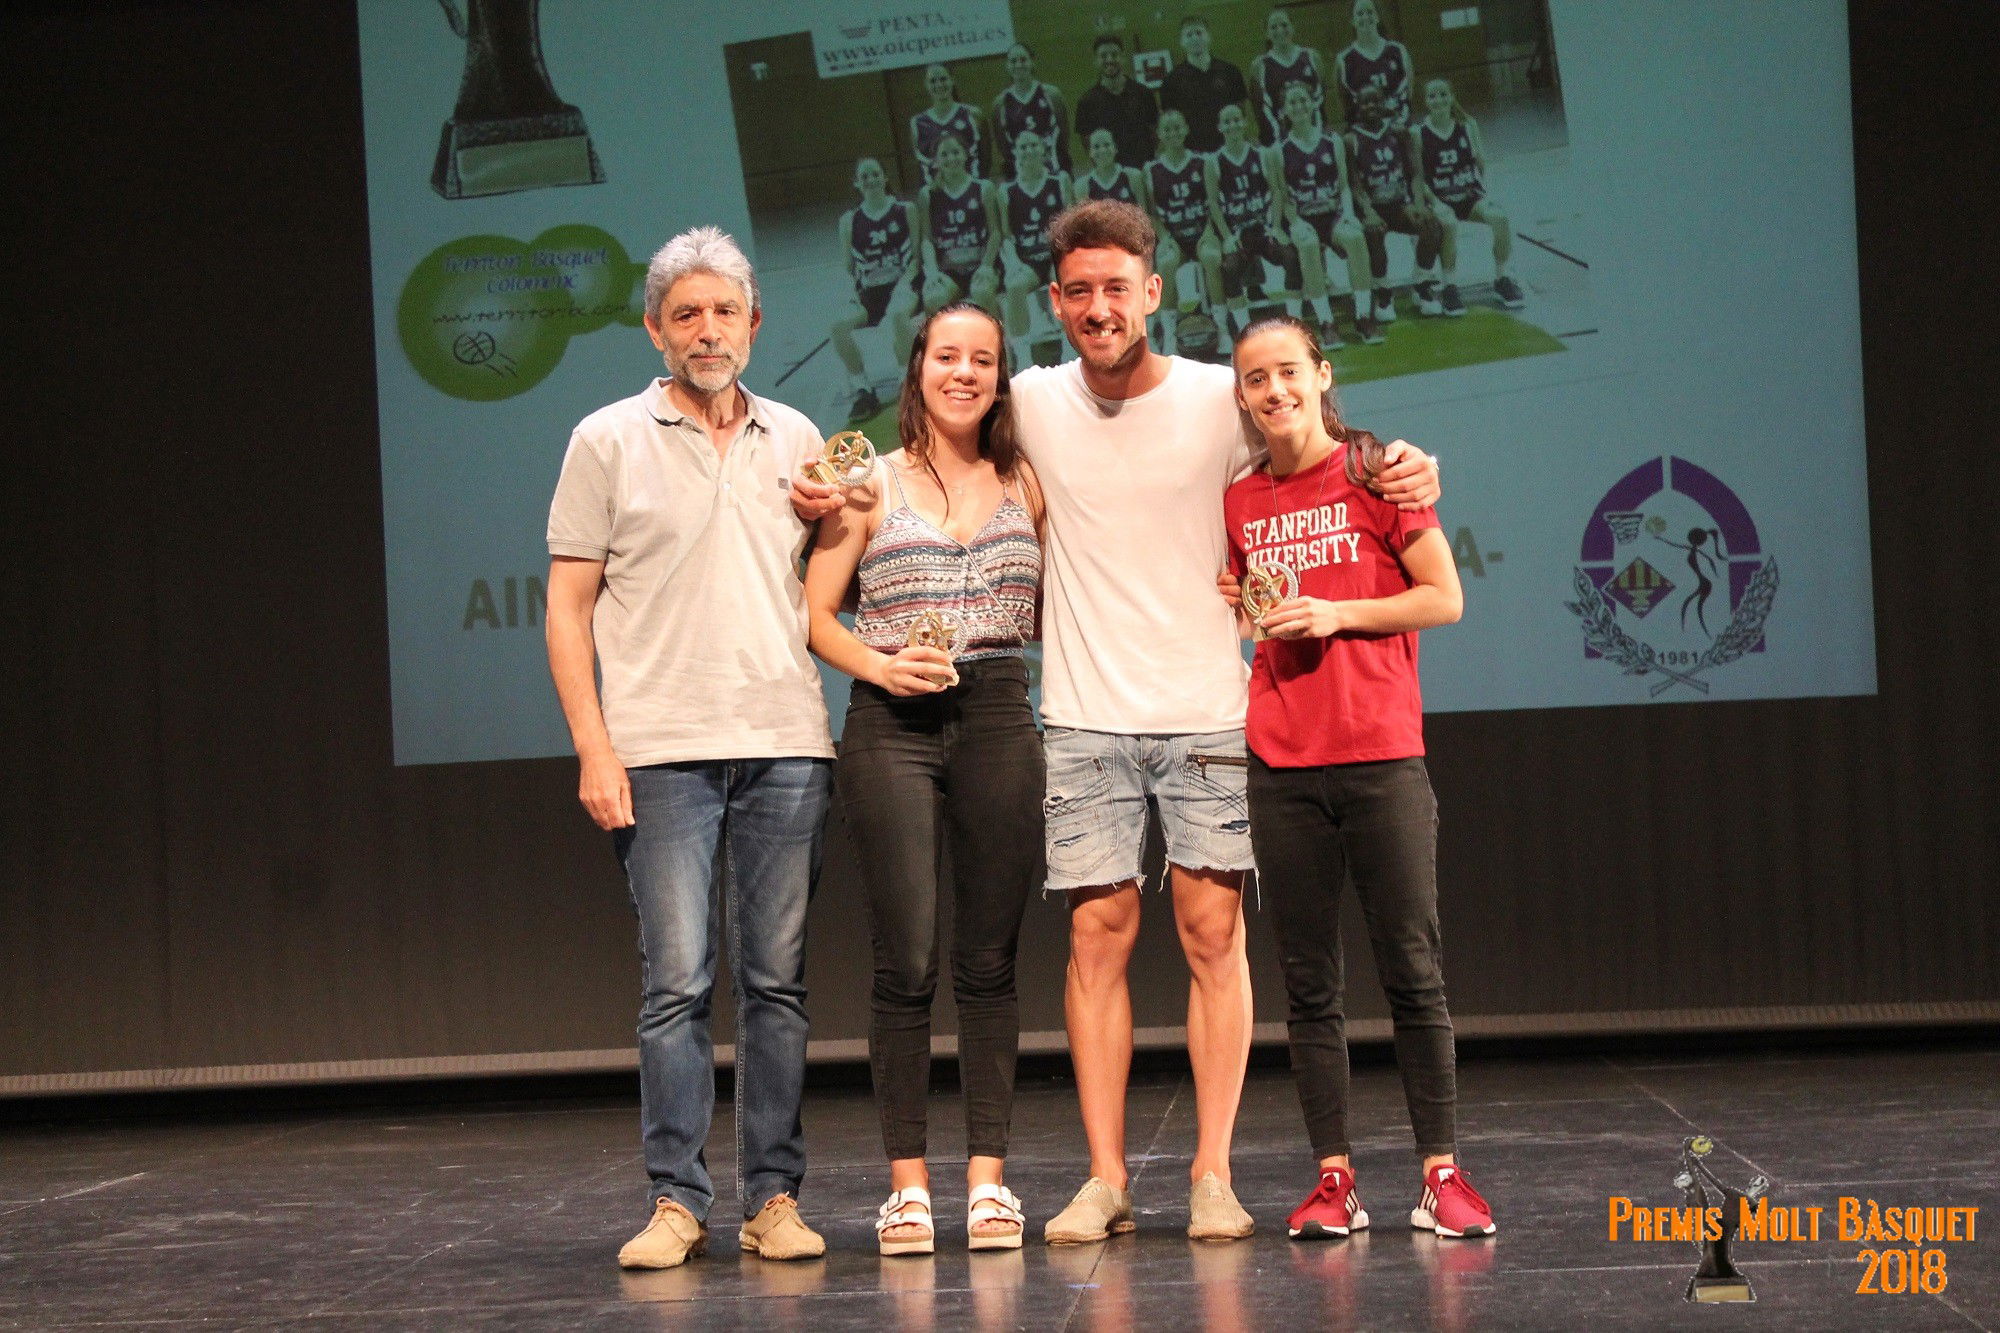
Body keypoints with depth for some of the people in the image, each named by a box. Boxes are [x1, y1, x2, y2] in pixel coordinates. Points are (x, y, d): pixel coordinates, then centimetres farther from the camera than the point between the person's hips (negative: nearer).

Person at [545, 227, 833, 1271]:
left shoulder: (796, 439, 14)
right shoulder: (609, 441, 5)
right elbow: (567, 606, 1)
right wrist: (593, 745, -6)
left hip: (784, 747, 3)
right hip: (663, 751, -3)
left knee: (777, 982, 3)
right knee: (677, 983, -5)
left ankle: (773, 1197, 8)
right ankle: (675, 1202, 0)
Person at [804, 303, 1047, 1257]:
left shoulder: (1026, 487, 13)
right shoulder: (873, 485, 6)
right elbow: (814, 614, 4)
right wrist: (876, 663, -12)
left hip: (999, 721, 2)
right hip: (892, 725, -2)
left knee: (990, 960, 2)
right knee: (907, 959, -6)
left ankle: (987, 1177, 5)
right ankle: (907, 1183, -1)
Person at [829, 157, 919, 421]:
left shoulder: (904, 211, 1)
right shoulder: (850, 220, 6)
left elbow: (917, 254, 0)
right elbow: (849, 266, 9)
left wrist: (905, 282, -16)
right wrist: (856, 289, -10)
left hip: (902, 283, -3)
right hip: (870, 289, 3)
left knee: (897, 314, -37)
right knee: (838, 327, -23)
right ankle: (863, 392, -15)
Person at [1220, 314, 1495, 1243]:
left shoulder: (1376, 474, 0)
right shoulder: (1240, 503, 11)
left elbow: (1444, 598, -1)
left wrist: (1337, 613, -10)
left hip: (1380, 755, -3)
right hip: (1282, 765, 3)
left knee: (1412, 970, -2)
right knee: (1308, 982, 4)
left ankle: (1441, 1174, 3)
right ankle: (1333, 1179, 9)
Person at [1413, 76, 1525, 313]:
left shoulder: (1467, 125, 1)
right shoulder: (1419, 134, -7)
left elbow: (1482, 164, 4)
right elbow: (1418, 178, -7)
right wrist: (1435, 203, -18)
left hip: (1470, 195, 3)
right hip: (1439, 200, -3)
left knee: (1500, 217, -25)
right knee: (1448, 223, -36)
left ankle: (1502, 278, -6)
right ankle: (1449, 287, -21)